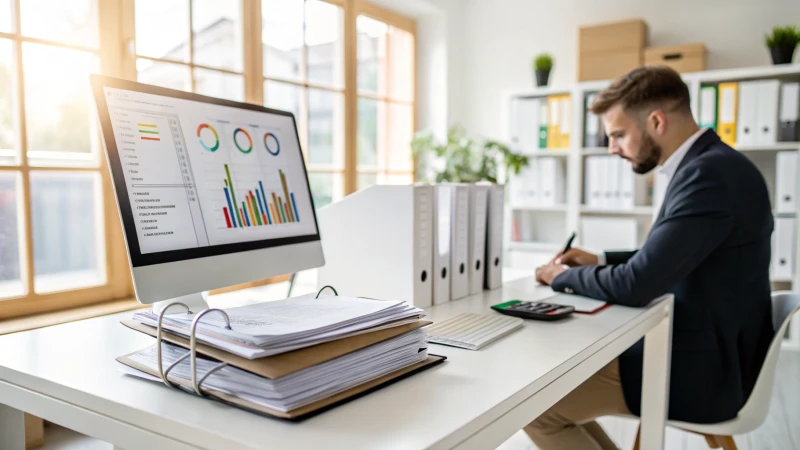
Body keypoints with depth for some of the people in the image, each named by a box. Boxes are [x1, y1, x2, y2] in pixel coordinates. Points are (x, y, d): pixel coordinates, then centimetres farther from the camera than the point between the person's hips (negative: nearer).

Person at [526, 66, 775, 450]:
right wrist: (600, 261, 8)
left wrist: (564, 276, -9)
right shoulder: (707, 164, 7)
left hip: (698, 371, -10)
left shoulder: (710, 173, -24)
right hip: (698, 350, 10)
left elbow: (637, 285, -26)